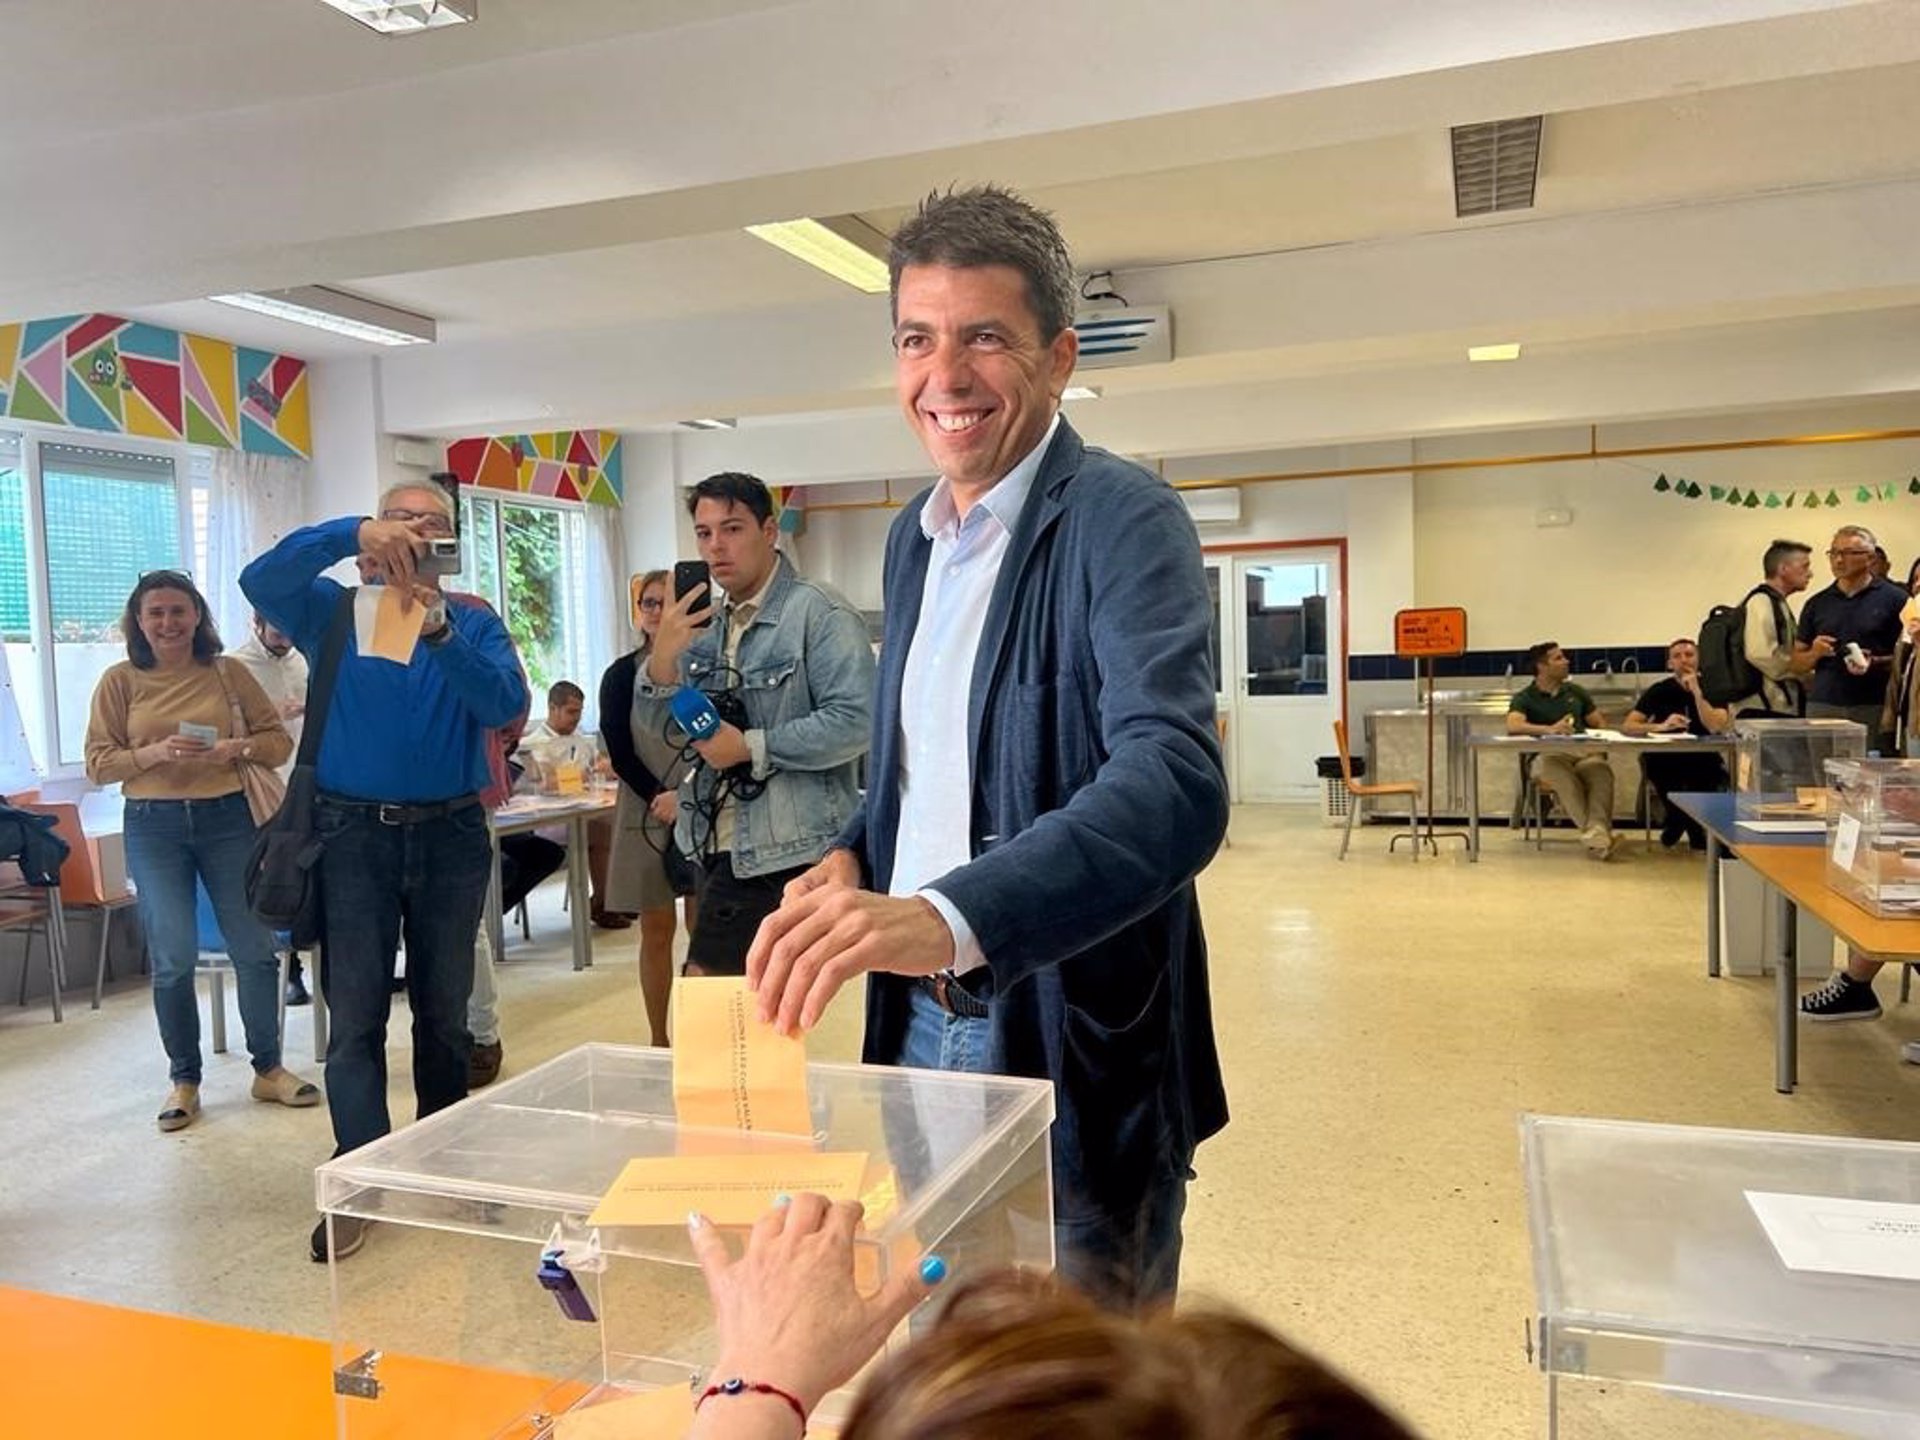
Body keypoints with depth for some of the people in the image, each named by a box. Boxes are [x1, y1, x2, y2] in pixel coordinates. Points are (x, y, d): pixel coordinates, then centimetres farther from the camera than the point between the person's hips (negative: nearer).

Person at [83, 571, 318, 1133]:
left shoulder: (228, 673, 4)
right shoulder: (120, 681, 4)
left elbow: (279, 740, 4)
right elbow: (99, 764, 0)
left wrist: (236, 748, -15)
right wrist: (157, 753, -16)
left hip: (228, 817, 1)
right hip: (154, 826, 0)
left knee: (255, 949, 4)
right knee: (173, 959, 0)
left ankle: (268, 1069, 18)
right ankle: (183, 1080, 16)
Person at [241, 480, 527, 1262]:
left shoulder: (475, 623, 4)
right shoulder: (337, 611, 5)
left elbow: (508, 707, -13)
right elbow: (261, 580, -15)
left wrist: (439, 630, -26)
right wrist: (352, 533, -27)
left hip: (450, 834, 1)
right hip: (355, 833, 0)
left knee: (445, 1011, 12)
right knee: (355, 1016, -2)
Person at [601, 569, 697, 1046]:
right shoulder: (621, 675, 5)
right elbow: (620, 753, 1)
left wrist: (685, 796, -12)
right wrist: (661, 799, -11)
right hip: (645, 813, 1)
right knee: (656, 931, 6)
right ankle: (658, 1039, 14)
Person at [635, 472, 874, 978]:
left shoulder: (820, 613, -11)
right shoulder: (705, 622, 12)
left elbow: (854, 723, -21)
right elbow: (653, 724, 10)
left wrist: (751, 747, -18)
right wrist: (663, 654, -9)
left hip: (790, 855, -7)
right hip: (721, 847, 8)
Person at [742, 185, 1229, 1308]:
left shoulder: (1123, 519, -16)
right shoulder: (915, 537, 8)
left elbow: (1176, 781, -32)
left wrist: (944, 919, -46)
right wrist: (854, 859, 0)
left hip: (1075, 1045, -7)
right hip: (924, 1018, 7)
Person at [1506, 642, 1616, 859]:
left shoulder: (1575, 692, 25)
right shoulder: (1524, 698, 10)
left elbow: (1600, 724, 24)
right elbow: (1513, 726, -11)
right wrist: (1549, 729, -27)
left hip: (1584, 753, 3)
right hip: (1549, 756, -3)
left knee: (1601, 768, -34)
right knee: (1564, 778, -39)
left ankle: (1598, 832, -52)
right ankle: (1596, 834, -50)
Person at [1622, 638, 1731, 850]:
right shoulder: (1659, 691, 6)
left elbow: (1715, 727, -14)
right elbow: (1627, 726, -4)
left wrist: (1696, 691, -16)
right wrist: (1660, 726, -21)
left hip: (1703, 761, 0)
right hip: (1665, 762, 0)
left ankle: (1677, 825, 0)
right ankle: (1697, 833, 3)